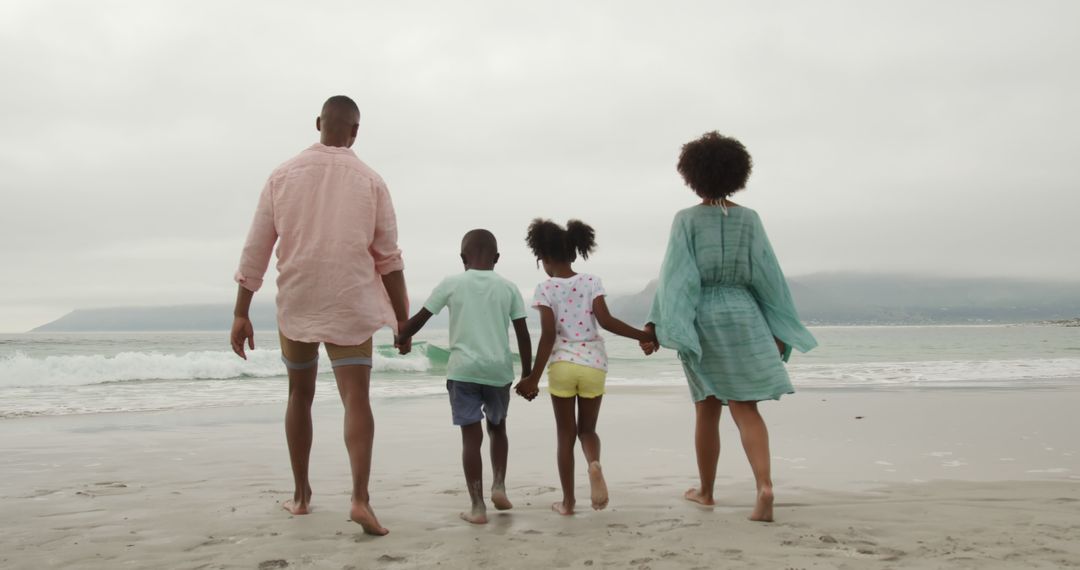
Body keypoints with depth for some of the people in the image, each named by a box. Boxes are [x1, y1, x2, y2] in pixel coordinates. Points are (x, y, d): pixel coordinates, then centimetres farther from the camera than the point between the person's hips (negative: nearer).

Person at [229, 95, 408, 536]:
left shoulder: (284, 175, 3)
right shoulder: (370, 181, 0)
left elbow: (255, 248, 0)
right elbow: (389, 258, 0)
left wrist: (241, 314, 4)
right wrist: (403, 318, 7)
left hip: (296, 305, 2)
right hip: (350, 307, -2)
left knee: (300, 396, 17)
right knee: (357, 401, -4)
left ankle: (301, 495, 24)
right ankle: (360, 497, -21)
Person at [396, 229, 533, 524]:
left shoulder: (451, 284, 1)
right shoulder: (508, 287, 5)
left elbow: (419, 319, 6)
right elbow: (523, 334, 3)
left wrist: (402, 338, 25)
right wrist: (527, 373, 12)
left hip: (463, 370, -2)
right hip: (499, 370, 2)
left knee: (471, 436, 2)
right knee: (497, 427, 23)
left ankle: (477, 506, 1)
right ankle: (499, 485, 10)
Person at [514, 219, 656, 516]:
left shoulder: (545, 289, -4)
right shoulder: (592, 282, 1)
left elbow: (548, 335, -11)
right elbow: (606, 321, -10)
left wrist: (534, 377, -8)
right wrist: (642, 335, -1)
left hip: (562, 364, -1)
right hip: (593, 364, 2)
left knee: (565, 435, 9)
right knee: (587, 428, 16)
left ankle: (568, 501, 12)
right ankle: (595, 464, -17)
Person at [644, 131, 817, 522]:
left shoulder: (687, 220, -3)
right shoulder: (749, 219, 3)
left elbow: (675, 276, -11)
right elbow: (768, 276, 3)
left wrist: (656, 325, -13)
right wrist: (778, 330, 8)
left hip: (701, 318, -1)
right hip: (743, 315, 1)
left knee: (707, 410, 12)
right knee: (745, 408, 1)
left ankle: (706, 491, 26)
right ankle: (764, 485, -19)